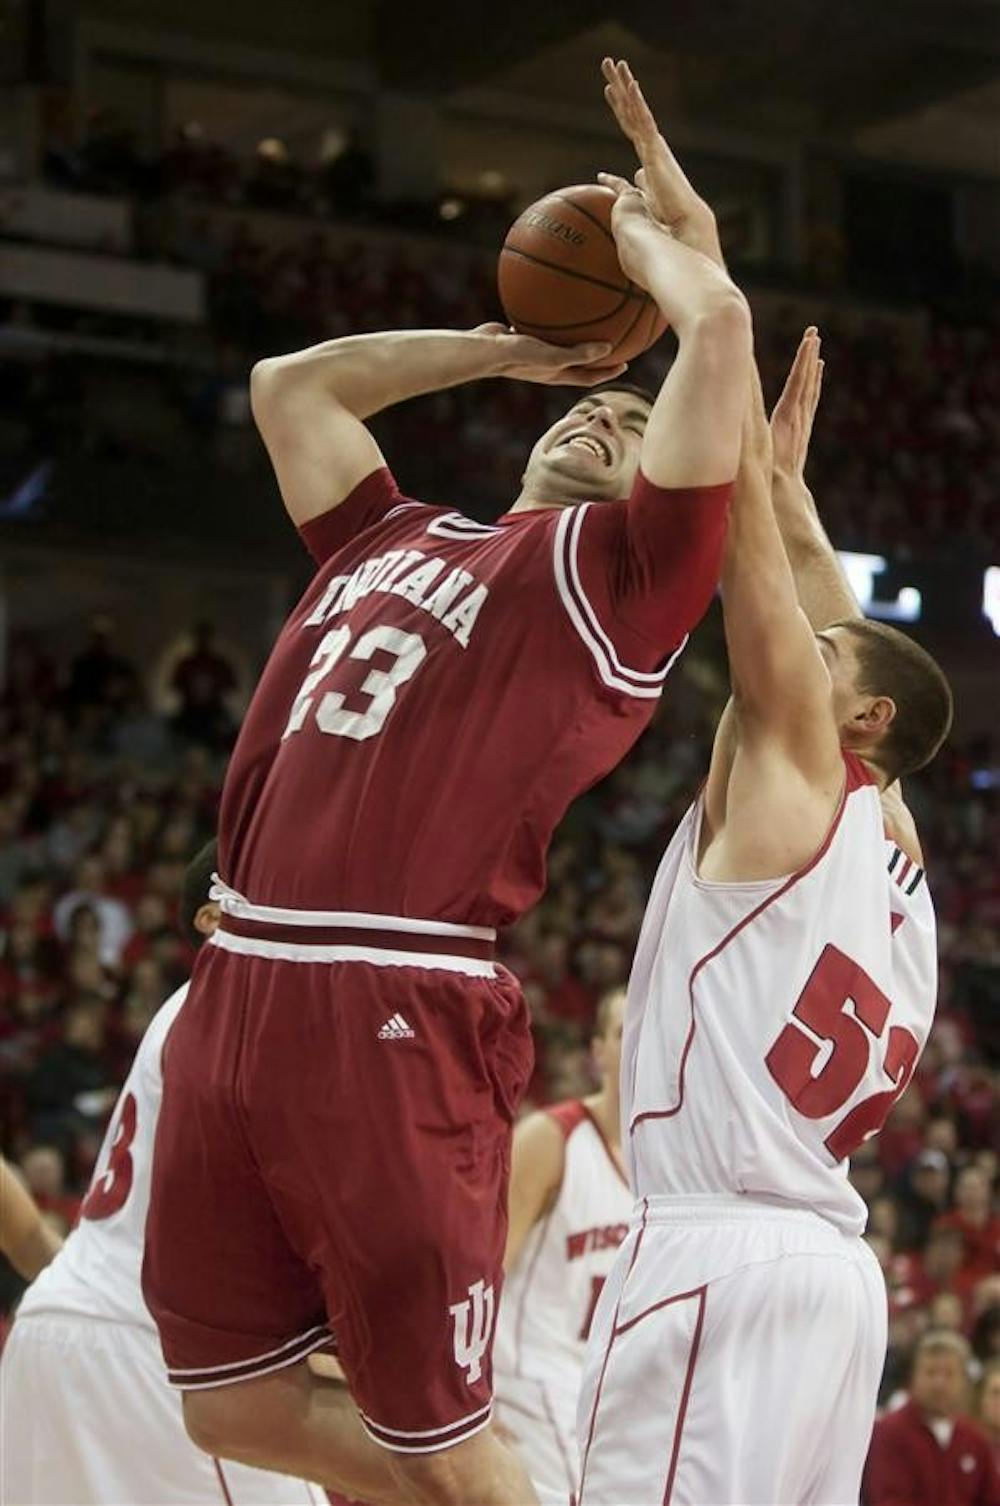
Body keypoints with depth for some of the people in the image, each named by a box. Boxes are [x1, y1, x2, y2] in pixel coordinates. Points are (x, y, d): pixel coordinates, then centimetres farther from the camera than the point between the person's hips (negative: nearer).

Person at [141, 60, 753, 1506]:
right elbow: (291, 384, 38)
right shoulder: (390, 537, 23)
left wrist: (639, 228, 15)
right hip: (239, 989, 7)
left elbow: (720, 326, -5)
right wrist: (505, 349, 34)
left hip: (397, 1018, -7)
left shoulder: (623, 569, 5)